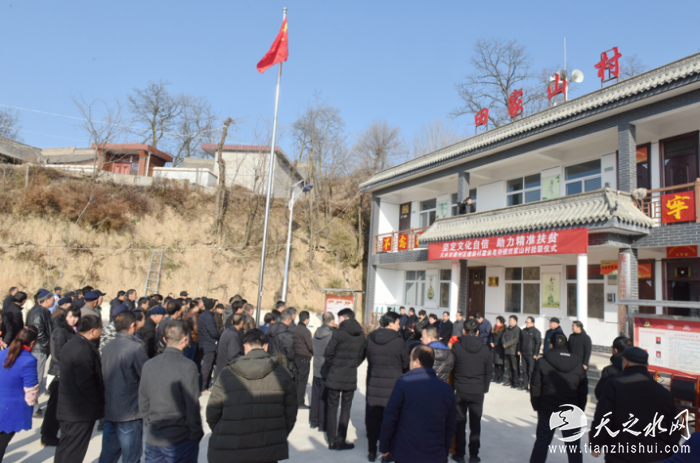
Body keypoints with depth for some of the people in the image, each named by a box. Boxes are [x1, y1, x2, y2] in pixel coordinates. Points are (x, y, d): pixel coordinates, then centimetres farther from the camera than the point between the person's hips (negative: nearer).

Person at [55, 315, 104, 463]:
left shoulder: (70, 344, 6)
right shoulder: (84, 350, -25)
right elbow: (86, 383, -25)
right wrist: (99, 401, -12)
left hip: (67, 407, 10)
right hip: (82, 410, -10)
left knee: (64, 448, 20)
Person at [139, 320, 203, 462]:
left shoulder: (148, 365, 1)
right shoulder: (187, 366, -17)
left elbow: (143, 402, 8)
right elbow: (192, 406, -15)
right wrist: (197, 433, -3)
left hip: (152, 439, 5)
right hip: (180, 440, -5)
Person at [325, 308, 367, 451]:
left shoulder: (339, 333, -13)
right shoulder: (361, 335, -1)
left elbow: (329, 353, -11)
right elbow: (362, 355, 2)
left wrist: (332, 366, 5)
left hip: (335, 376, -2)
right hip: (351, 377, 3)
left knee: (332, 408, 9)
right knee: (346, 409, 11)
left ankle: (332, 440, 13)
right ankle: (341, 440, 13)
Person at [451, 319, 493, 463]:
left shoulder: (456, 347, -10)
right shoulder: (485, 349, -4)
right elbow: (489, 372, 3)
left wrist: (452, 387, 12)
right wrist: (484, 388, 12)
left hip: (460, 390, -1)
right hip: (478, 391, 1)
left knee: (460, 422, 11)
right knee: (475, 423, 12)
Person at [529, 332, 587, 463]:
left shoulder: (542, 362, -10)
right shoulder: (577, 364, -1)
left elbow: (535, 389, -9)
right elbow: (583, 391, 3)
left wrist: (536, 406, 3)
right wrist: (580, 409, 12)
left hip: (547, 410, -1)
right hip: (571, 411, 2)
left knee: (542, 441, 11)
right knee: (573, 444, 12)